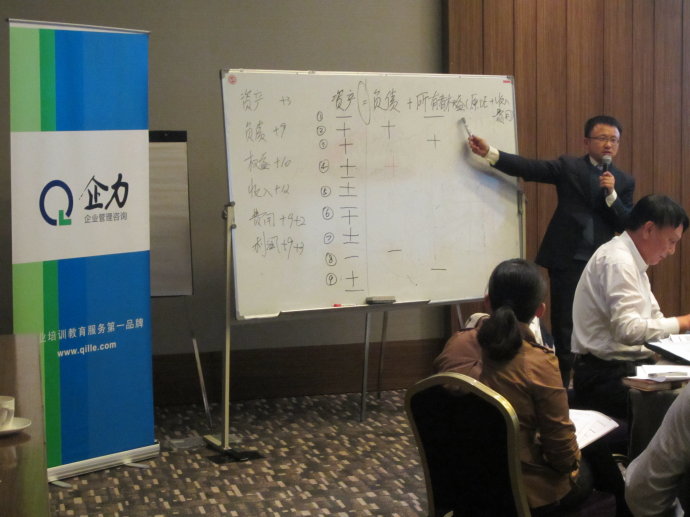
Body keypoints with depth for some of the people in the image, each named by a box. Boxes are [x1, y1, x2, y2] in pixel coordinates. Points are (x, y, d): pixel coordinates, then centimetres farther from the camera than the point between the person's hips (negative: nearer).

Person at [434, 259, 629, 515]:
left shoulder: (455, 345, -10)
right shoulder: (538, 362, -25)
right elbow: (561, 447, -16)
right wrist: (571, 462, 5)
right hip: (524, 493, -5)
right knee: (594, 448, 24)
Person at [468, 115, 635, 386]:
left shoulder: (624, 181, 8)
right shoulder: (569, 167, 0)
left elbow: (626, 224, 1)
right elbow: (529, 168, -11)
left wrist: (611, 194, -15)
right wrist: (489, 153, -23)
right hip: (566, 260, -2)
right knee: (564, 327, 2)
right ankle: (563, 382, 12)